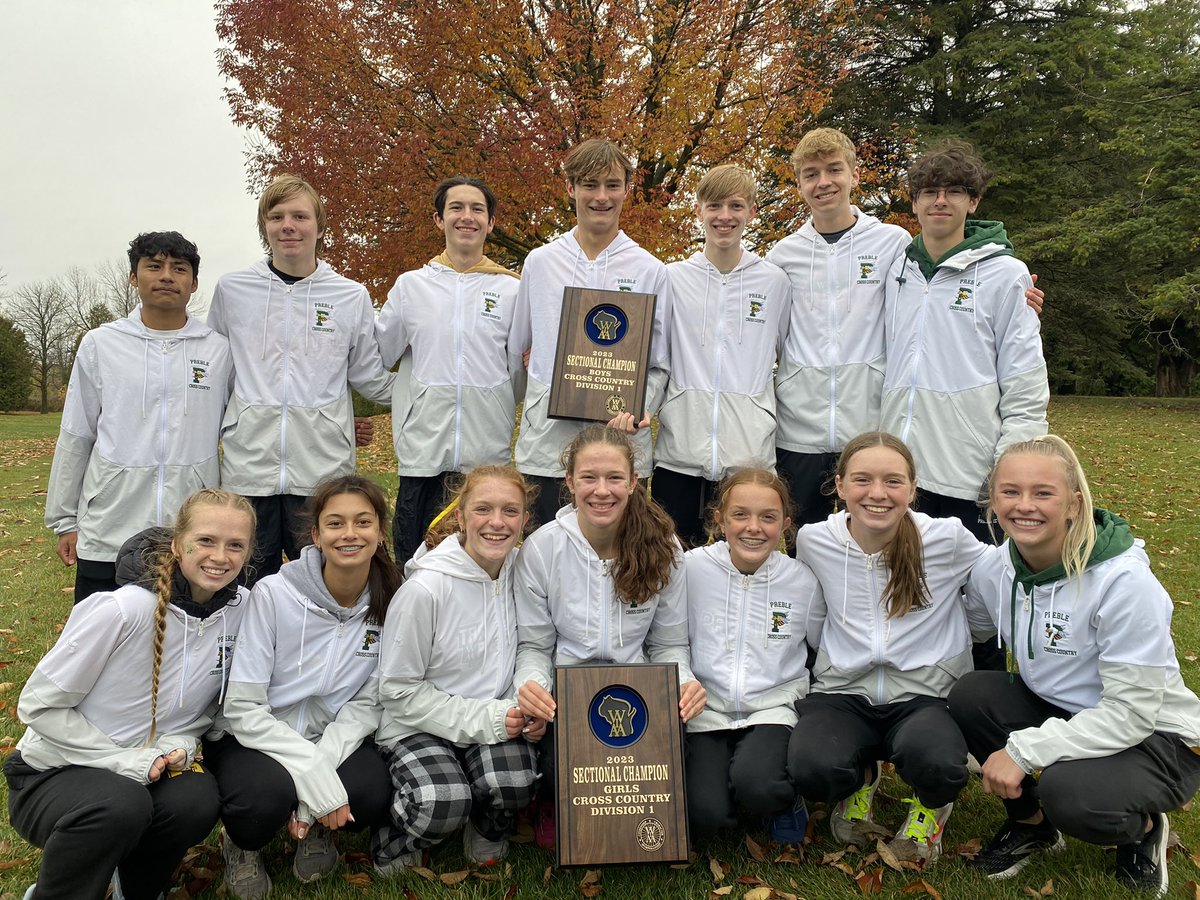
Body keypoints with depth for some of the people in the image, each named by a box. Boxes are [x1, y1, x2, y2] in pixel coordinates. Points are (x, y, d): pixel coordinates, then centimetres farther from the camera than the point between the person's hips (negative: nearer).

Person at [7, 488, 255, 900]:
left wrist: (177, 748, -13)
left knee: (197, 800, -27)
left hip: (151, 770, 4)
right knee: (121, 805, -35)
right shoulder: (122, 609, -24)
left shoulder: (241, 608, -10)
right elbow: (37, 706, -15)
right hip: (52, 773, -4)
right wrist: (129, 762, -19)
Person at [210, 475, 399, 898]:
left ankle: (319, 828, 9)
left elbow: (365, 704, -6)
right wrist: (315, 778, -27)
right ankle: (243, 843, 5)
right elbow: (243, 710, -19)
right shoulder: (272, 594, -20)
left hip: (335, 737, 2)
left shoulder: (390, 601, -11)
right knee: (267, 795, -34)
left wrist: (323, 766, -22)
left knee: (373, 795, -29)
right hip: (257, 738, -2)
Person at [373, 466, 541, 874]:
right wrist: (483, 719, -20)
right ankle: (391, 847, 7)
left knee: (513, 785, -27)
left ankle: (487, 838, 11)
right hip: (418, 725, -3)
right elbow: (400, 690, -13)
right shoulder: (424, 589, -20)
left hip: (498, 721, 4)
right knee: (443, 803, -31)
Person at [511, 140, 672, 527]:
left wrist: (640, 408, -12)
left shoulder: (650, 271, 5)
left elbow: (660, 363, 5)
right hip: (548, 442, 1)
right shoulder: (540, 263, 8)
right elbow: (517, 346, 16)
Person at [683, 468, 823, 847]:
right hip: (706, 709, 0)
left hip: (772, 708, 0)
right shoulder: (693, 566, -7)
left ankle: (788, 798, 7)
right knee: (703, 816, -20)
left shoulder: (802, 579, -3)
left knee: (756, 787, -30)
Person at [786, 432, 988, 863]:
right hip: (843, 693, 1)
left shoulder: (947, 538, -9)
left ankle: (931, 804, 7)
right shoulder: (814, 541, -3)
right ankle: (859, 779, 11)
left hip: (923, 695, -1)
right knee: (812, 770, -30)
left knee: (936, 765, -35)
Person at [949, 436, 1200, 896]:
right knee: (970, 695, -21)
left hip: (1153, 736, -5)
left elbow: (1132, 712, -26)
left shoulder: (1124, 582, -27)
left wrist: (1024, 750, -29)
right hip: (1057, 711, 5)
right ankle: (1032, 822, 5)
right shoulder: (993, 571, -10)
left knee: (1069, 791, -34)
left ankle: (1144, 828, 4)